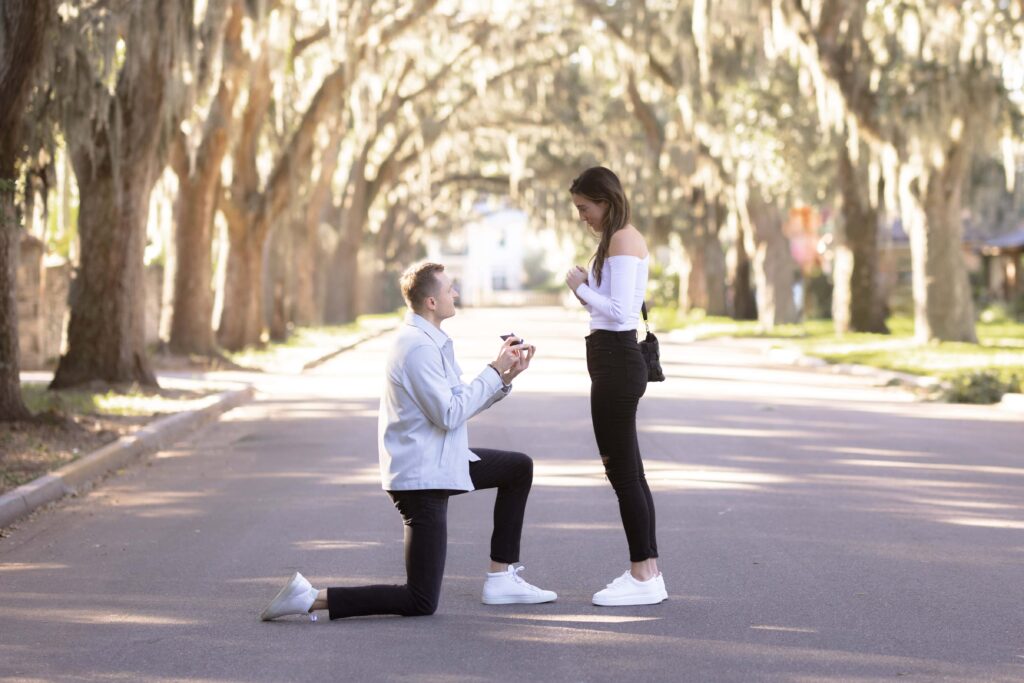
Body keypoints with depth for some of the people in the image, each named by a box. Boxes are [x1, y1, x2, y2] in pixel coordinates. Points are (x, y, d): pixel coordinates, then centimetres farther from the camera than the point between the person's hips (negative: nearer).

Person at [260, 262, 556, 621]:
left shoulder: (432, 341, 11)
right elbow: (450, 415, -24)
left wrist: (506, 376, 3)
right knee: (420, 603, -9)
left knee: (519, 467, 22)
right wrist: (494, 371, -17)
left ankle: (501, 578, 21)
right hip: (420, 477, -11)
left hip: (439, 464, 11)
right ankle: (311, 598, -11)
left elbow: (462, 403, 15)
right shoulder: (419, 348, -21)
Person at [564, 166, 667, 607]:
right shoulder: (625, 239, 18)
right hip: (615, 359, 11)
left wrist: (582, 288, -9)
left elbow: (620, 310, -21)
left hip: (615, 361, -11)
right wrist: (585, 290, 4)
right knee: (627, 471, 13)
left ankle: (643, 578, -1)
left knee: (623, 472, -6)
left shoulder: (622, 241, -13)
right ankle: (647, 572, 18)